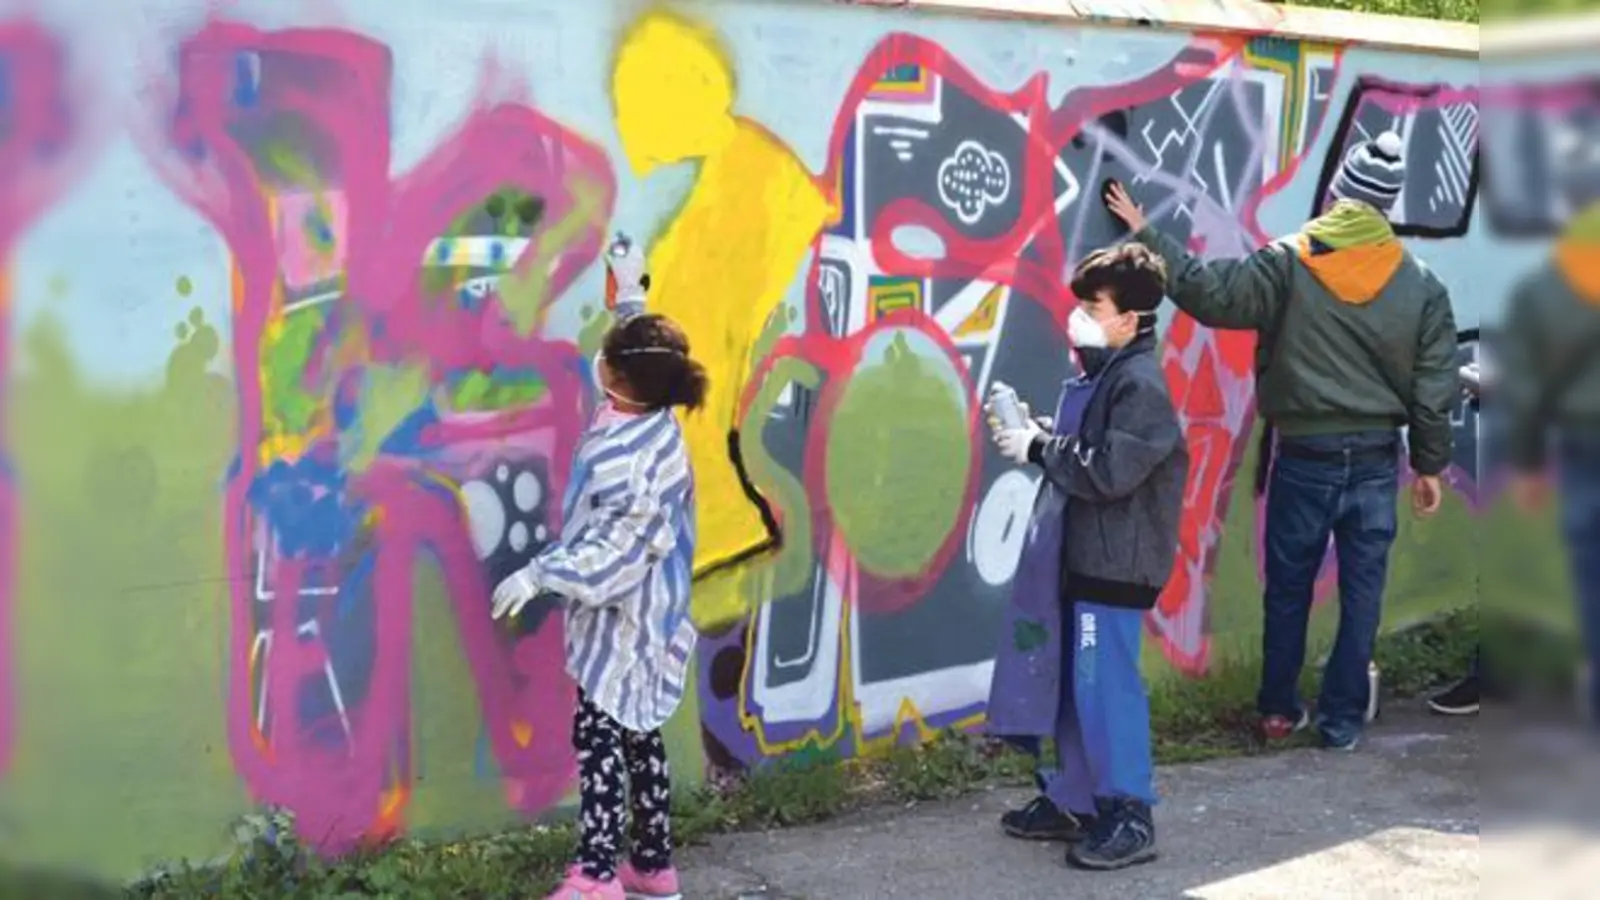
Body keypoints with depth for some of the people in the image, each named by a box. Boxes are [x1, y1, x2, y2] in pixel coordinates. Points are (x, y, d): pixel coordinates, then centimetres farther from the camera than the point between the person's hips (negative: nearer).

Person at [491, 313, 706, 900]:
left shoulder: (636, 454, -24)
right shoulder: (648, 427, 4)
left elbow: (615, 544, -26)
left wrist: (540, 574, -23)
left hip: (625, 617, -10)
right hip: (629, 611, 10)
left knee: (598, 736, -5)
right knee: (635, 736, 14)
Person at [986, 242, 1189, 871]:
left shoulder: (1140, 385, -18)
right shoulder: (1099, 375, 12)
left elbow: (1109, 472, -25)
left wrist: (1038, 448, -16)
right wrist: (1030, 432, 4)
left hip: (1116, 564, -10)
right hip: (1081, 556, 10)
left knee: (1106, 686, -5)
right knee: (1071, 683, 15)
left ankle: (1130, 818, 4)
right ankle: (1074, 801, 25)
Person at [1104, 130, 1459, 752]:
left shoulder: (1288, 265, -11)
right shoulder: (1422, 286, -2)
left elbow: (1209, 293, -15)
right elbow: (1434, 390, 0)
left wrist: (1146, 236, -5)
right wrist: (1429, 465, 11)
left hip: (1305, 456, -1)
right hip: (1377, 460, 1)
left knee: (1288, 587, 13)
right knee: (1361, 592, 10)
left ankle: (1279, 709, 23)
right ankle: (1342, 719, 16)